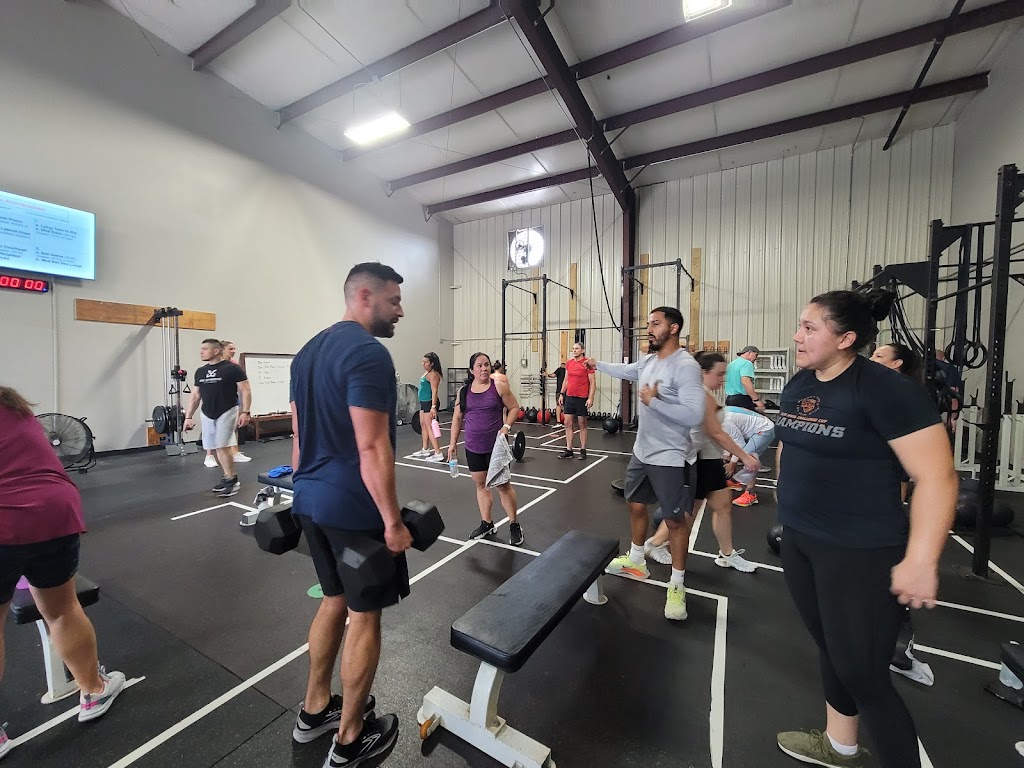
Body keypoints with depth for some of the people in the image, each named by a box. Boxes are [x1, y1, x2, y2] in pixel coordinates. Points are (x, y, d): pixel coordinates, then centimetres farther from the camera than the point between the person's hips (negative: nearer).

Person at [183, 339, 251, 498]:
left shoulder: (232, 368, -9)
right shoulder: (200, 372, 10)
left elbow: (245, 391, -11)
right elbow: (195, 396, 16)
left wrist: (245, 412, -19)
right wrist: (188, 417, 11)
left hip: (227, 413, -6)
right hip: (207, 415, 7)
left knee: (222, 447, -11)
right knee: (217, 448, 8)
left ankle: (232, 480, 0)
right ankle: (229, 477, 20)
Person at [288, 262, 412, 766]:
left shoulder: (308, 351, 11)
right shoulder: (369, 353, -20)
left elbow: (300, 434, 15)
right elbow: (372, 448, -25)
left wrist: (304, 490, 23)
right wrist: (393, 521, -17)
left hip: (311, 500, 10)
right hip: (353, 507, -9)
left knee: (333, 600, 25)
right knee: (365, 614, 10)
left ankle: (313, 711, 43)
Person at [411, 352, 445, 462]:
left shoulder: (433, 374, -16)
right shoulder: (426, 372, 14)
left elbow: (434, 391, -22)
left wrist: (433, 407, -27)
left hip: (429, 403, -10)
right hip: (423, 402, 10)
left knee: (429, 427, -10)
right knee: (423, 425, 17)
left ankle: (438, 454, -9)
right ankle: (425, 450, 29)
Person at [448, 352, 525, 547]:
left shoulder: (498, 386, -7)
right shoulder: (464, 391, 2)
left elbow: (514, 408, -2)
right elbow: (457, 418, 10)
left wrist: (506, 426, -18)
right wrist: (453, 442, 9)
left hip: (496, 445, -4)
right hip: (473, 447, 4)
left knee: (503, 485, 3)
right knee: (481, 484, 14)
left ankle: (514, 525, 18)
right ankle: (487, 523, 29)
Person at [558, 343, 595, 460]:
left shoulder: (587, 363, -9)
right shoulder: (569, 363, 8)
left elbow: (592, 382, -9)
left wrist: (591, 398, -15)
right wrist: (561, 394, 12)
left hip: (582, 398, -5)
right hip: (569, 397, 5)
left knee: (582, 424, 5)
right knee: (568, 423, 4)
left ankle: (583, 450, 16)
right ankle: (569, 450, 12)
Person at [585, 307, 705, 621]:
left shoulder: (686, 366, -22)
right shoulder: (648, 360, 3)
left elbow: (694, 415, -31)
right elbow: (627, 371, 26)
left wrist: (652, 401, -26)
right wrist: (597, 364, 36)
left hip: (670, 459, -8)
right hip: (641, 452, 8)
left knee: (675, 521, 7)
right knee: (635, 506, 21)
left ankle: (677, 585, 27)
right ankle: (635, 561, 43)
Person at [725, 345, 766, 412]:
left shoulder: (731, 364, 19)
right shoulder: (746, 363, -7)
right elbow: (745, 382, -22)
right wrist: (757, 400, -22)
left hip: (729, 399, 9)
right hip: (742, 399, -9)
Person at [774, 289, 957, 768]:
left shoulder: (884, 388, -18)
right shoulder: (799, 383, 3)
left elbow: (937, 477, -20)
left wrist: (921, 561, -22)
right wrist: (788, 499, 19)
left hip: (859, 552, -7)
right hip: (798, 539, 7)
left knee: (862, 675, 6)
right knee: (830, 648, 24)